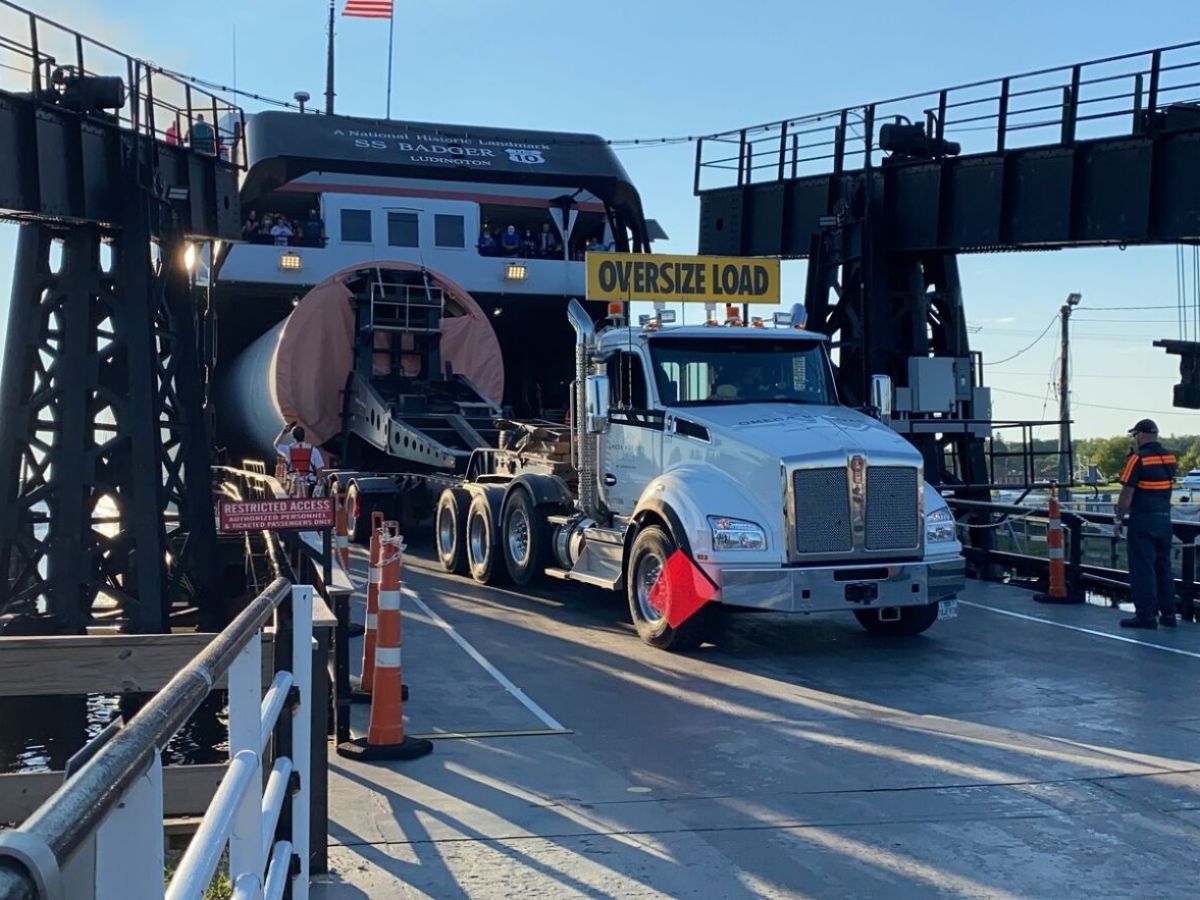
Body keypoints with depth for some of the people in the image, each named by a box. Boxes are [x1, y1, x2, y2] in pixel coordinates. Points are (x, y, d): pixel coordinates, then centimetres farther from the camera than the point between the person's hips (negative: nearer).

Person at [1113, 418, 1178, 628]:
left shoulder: (1138, 458, -12)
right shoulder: (1169, 457, 7)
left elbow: (1127, 494, -14)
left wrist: (1119, 520, -5)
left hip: (1143, 519, -7)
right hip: (1165, 518, 7)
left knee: (1142, 568, -2)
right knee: (1164, 567, 14)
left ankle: (1146, 615, -2)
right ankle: (1168, 613, 16)